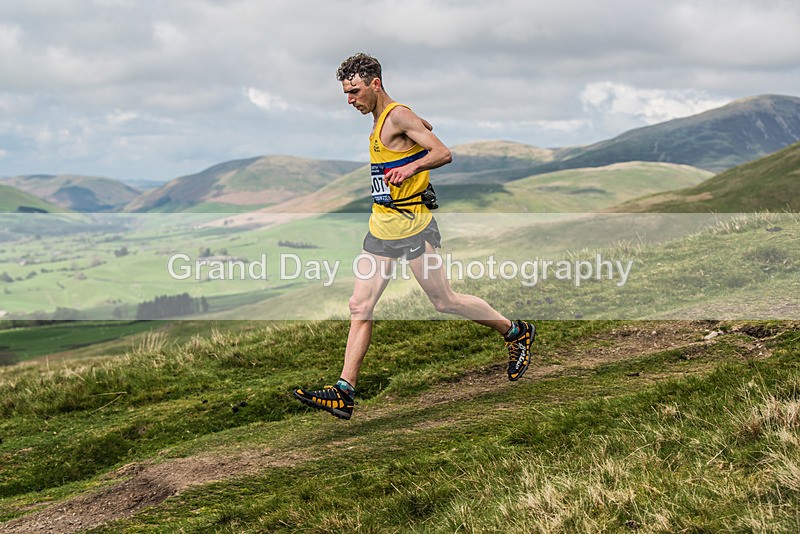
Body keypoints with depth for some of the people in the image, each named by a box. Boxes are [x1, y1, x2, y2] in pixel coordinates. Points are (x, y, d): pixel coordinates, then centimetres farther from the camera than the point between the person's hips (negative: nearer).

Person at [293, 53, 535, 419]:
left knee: (445, 301, 2)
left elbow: (444, 153, -19)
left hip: (412, 227, -9)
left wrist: (411, 167, -31)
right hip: (381, 228, 9)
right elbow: (426, 126, 29)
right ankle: (344, 393, -1)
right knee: (360, 307, 0)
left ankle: (517, 333, 23)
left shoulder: (398, 115, -13)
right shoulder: (382, 120, 15)